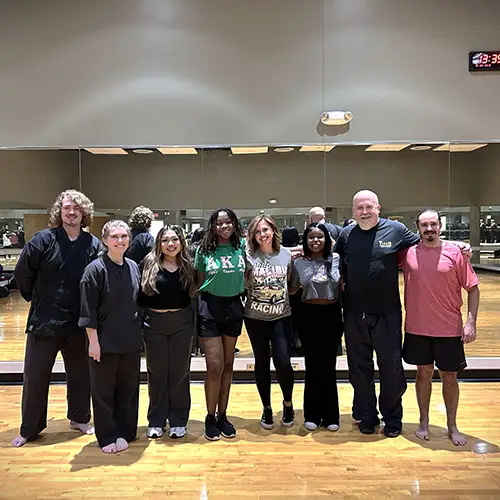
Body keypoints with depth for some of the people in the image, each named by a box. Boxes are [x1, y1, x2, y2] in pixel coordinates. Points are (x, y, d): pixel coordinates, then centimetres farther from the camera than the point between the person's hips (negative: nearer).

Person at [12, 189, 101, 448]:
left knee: (80, 374, 14)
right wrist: (37, 299, 7)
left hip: (79, 323, 2)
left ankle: (79, 419, 34)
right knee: (35, 376, 10)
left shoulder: (94, 245, -3)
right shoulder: (43, 239, -7)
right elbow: (22, 273, 0)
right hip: (44, 321, -1)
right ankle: (30, 428, 29)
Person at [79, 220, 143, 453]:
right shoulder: (96, 269, -10)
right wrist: (93, 340, -13)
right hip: (105, 341, -4)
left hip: (131, 341, 5)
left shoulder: (133, 267, 4)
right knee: (103, 391, 9)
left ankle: (124, 432, 29)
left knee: (128, 388, 13)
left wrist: (140, 333, 11)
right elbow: (88, 310, -11)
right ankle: (107, 437, 25)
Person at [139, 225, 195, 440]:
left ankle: (178, 421, 25)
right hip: (154, 322, -1)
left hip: (182, 322, 1)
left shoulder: (188, 265, 1)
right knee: (157, 373, 11)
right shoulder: (149, 264, -3)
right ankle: (156, 421, 26)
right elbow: (138, 294, -2)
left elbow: (194, 293, 4)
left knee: (180, 372, 10)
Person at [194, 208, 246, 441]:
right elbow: (199, 283, 5)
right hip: (210, 307, -2)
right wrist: (199, 308, 3)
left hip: (233, 307, 2)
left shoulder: (242, 247, 0)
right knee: (214, 365, -4)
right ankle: (210, 417, 16)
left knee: (228, 365, 11)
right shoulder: (204, 250, -2)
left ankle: (222, 415, 26)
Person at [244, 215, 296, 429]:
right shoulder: (248, 256, -6)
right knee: (262, 363, 10)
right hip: (255, 318, 0)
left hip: (282, 317, 1)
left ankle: (288, 402, 22)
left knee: (283, 363, -7)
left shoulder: (286, 254, 0)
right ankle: (266, 407, 29)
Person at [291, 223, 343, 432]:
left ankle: (330, 415, 24)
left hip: (332, 315, 0)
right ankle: (312, 414, 22)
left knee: (328, 365, 8)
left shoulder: (336, 259, 0)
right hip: (309, 315, 0)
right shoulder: (299, 263, 3)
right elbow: (292, 289, 11)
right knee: (313, 365, 6)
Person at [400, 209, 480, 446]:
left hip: (449, 328, -1)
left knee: (449, 377, 12)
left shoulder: (455, 252, -6)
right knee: (424, 373, 15)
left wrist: (471, 322, -9)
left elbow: (473, 288, -3)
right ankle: (424, 422, 32)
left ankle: (452, 426, 31)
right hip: (417, 328, 1)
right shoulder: (408, 253, -2)